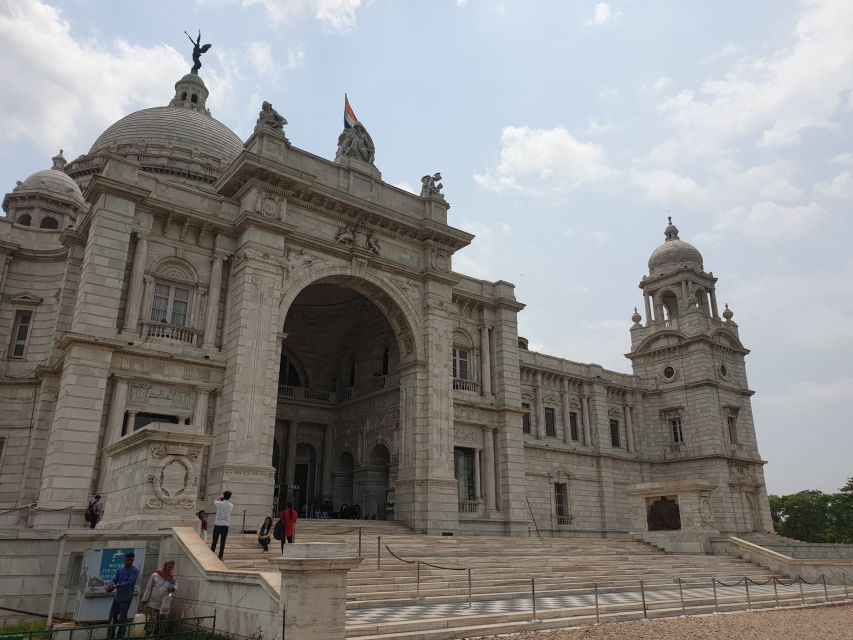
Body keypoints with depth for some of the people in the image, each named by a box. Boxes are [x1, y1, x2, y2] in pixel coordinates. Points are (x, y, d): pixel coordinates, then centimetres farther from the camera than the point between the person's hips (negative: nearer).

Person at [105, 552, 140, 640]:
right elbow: (115, 580, 2)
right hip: (117, 597, 5)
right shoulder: (120, 569, 8)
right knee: (112, 617, 11)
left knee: (122, 619, 1)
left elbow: (129, 583, -22)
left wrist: (116, 586, -31)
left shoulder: (135, 571, -11)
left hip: (126, 598, -5)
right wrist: (110, 586, -20)